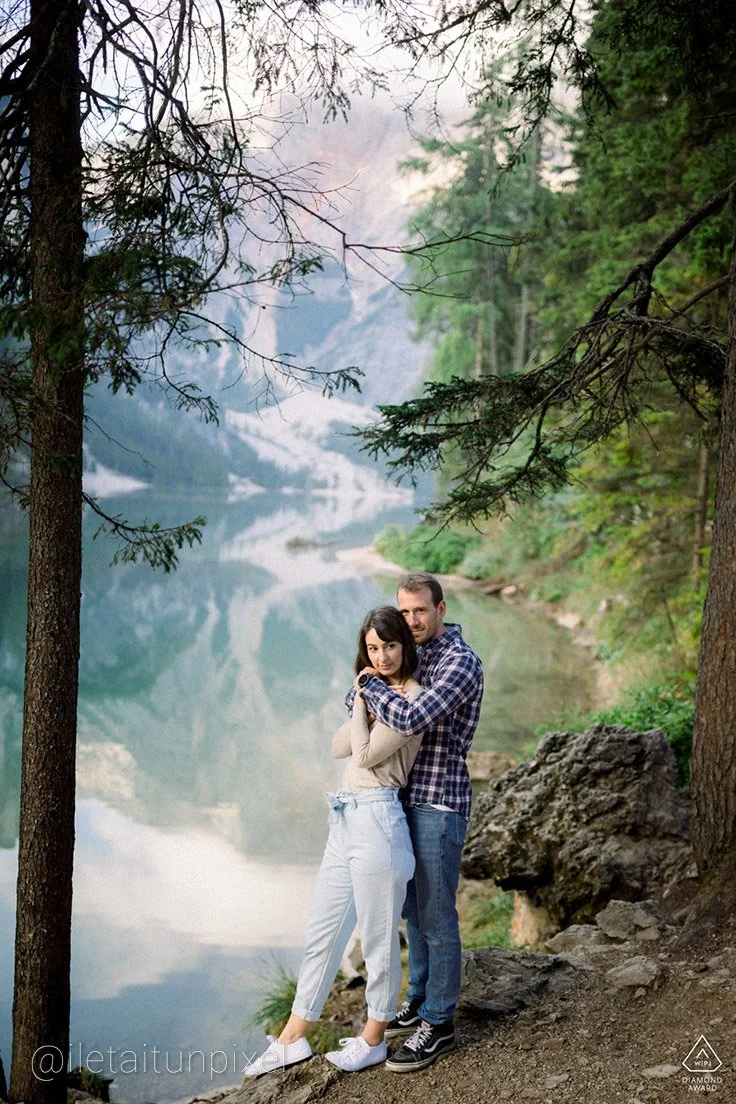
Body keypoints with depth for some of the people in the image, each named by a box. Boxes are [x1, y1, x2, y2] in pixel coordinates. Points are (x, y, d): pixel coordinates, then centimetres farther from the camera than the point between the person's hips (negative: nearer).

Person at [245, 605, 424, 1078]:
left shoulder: (412, 698, -10)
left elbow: (364, 755, -14)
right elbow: (339, 747, 10)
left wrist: (363, 702, -4)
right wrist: (366, 704, -2)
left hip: (376, 821, -9)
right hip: (346, 820, 9)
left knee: (378, 939, 4)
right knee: (323, 933, 14)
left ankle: (373, 1040, 19)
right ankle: (292, 1039, 22)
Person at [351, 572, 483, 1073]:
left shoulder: (461, 662, -16)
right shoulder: (417, 654, 11)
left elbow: (413, 720, -30)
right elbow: (358, 702, 21)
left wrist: (372, 683, -14)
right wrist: (369, 691, -4)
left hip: (440, 805, -9)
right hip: (409, 798, 9)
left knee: (436, 916, -1)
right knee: (414, 908, 18)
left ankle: (438, 1024, 10)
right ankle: (420, 1002, 32)